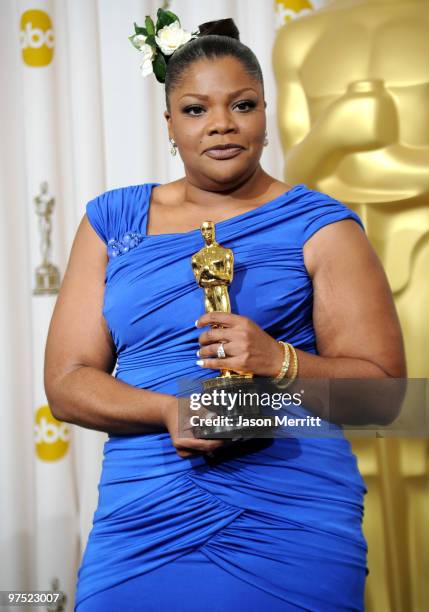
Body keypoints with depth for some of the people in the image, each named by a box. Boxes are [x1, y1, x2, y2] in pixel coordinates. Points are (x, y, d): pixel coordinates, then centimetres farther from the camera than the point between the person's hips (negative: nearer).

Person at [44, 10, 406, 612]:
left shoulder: (319, 225, 4)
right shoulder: (112, 220, 11)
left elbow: (382, 387, 1)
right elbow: (65, 381, 6)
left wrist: (279, 361, -18)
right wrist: (169, 410, -13)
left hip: (291, 521, -2)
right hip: (142, 518, 2)